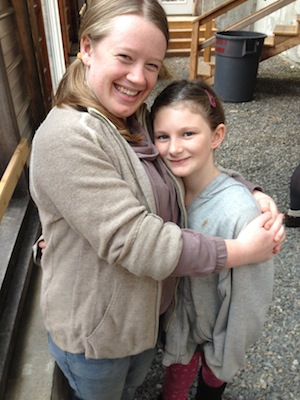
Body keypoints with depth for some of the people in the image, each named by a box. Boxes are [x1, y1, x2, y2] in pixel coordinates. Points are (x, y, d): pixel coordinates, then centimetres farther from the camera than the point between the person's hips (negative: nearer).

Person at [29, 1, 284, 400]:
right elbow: (134, 241, -34)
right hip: (96, 332, -6)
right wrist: (240, 251, -26)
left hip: (149, 312, 7)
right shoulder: (66, 138, -30)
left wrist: (252, 193, -11)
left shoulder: (139, 121, -4)